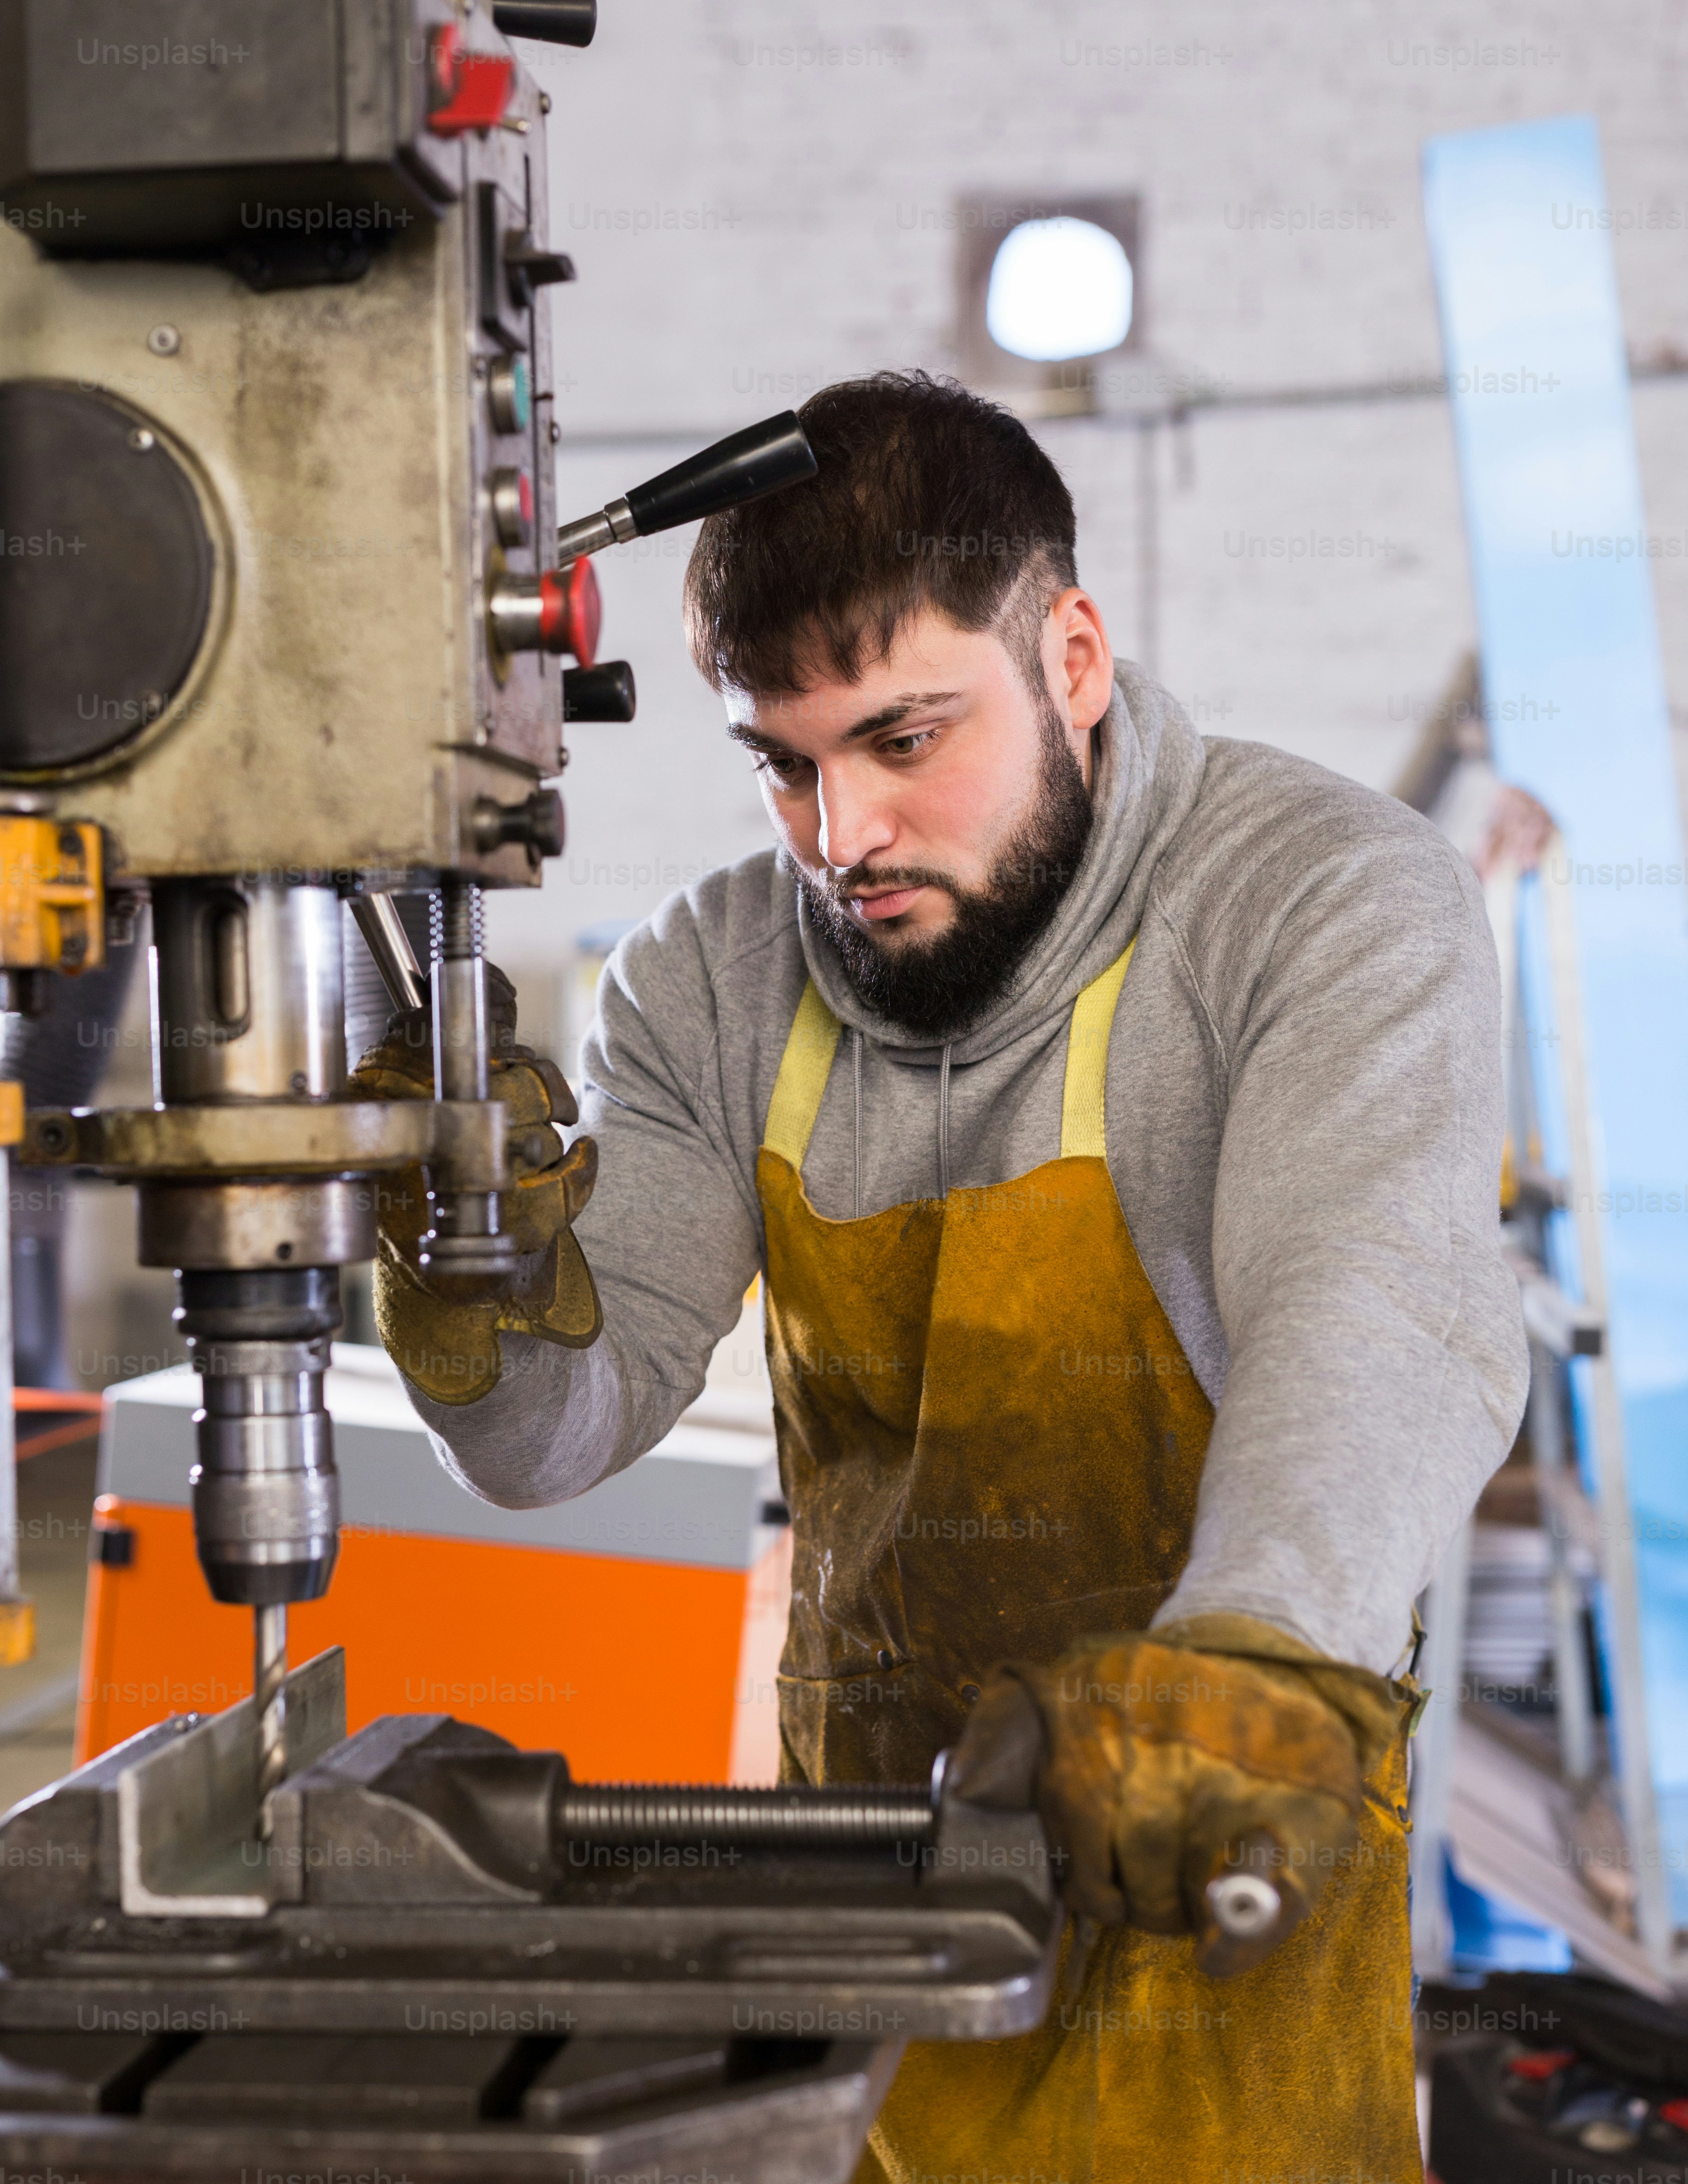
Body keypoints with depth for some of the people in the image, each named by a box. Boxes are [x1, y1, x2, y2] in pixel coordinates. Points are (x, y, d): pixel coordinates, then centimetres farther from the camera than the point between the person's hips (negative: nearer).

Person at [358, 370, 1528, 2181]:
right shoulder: (712, 981, 1)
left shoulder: (1338, 902, -13)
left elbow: (1373, 1316, -29)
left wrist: (1259, 1663, -47)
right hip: (856, 1843, 4)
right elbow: (558, 1435, 1)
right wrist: (486, 1309, -22)